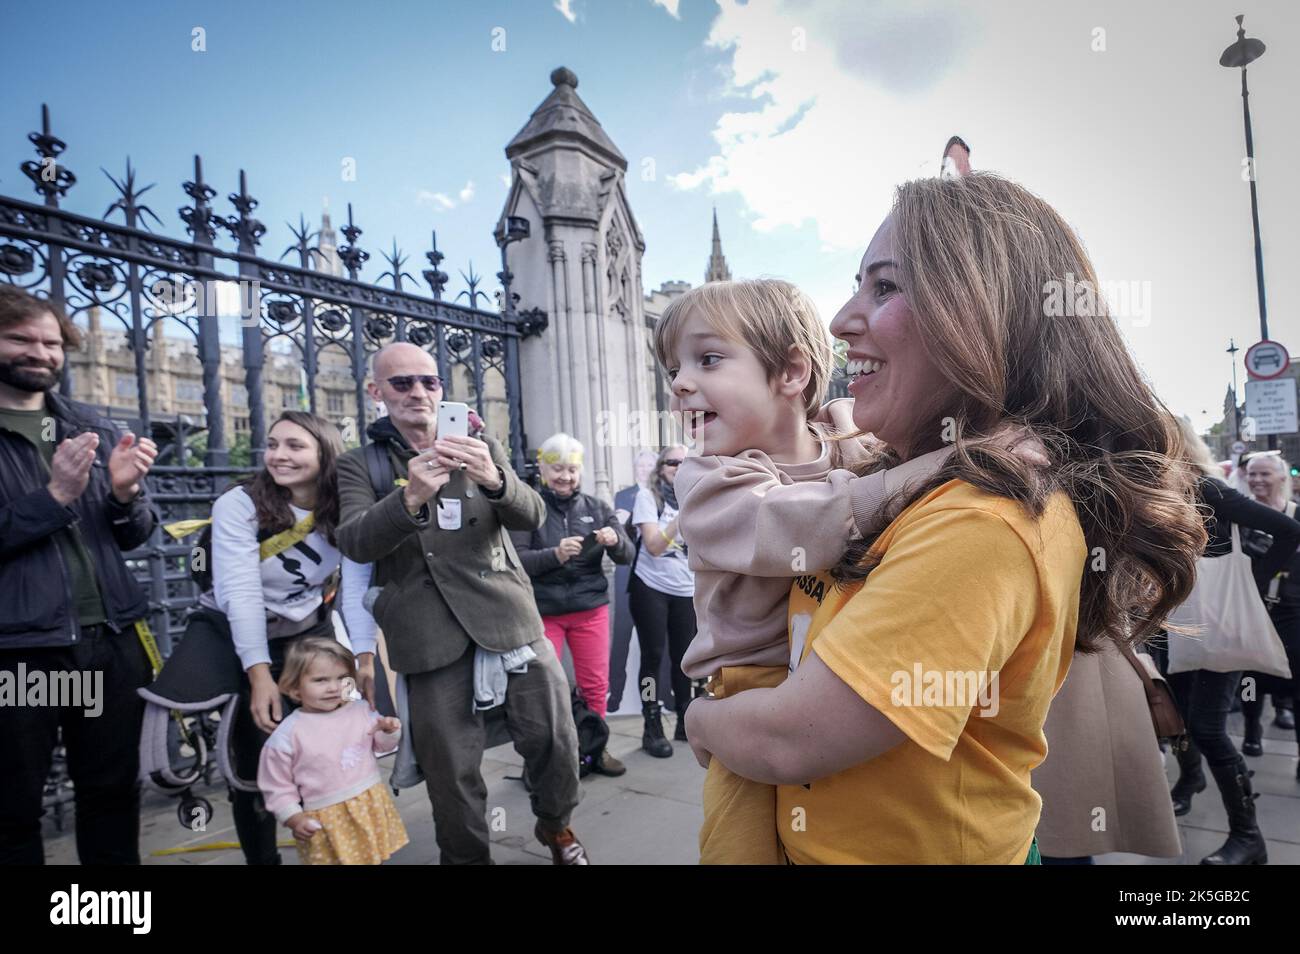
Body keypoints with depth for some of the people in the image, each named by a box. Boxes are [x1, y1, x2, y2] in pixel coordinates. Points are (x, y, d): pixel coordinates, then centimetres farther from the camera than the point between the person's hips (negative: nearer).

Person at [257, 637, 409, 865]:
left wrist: (388, 731, -11)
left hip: (372, 807, 4)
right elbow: (277, 786, -5)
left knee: (376, 857, 18)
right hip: (328, 819, -4)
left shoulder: (361, 710, -3)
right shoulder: (287, 735, -13)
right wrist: (293, 818, -12)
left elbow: (381, 746, 9)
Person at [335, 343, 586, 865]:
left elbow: (532, 515, -2)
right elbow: (354, 543, -10)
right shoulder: (360, 464, 6)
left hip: (509, 616, 2)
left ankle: (556, 827, 36)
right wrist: (411, 498, -30)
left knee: (555, 740, 7)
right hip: (433, 635, -1)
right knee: (451, 768, 6)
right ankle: (466, 855, 33)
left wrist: (493, 479, -24)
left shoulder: (481, 449, 10)